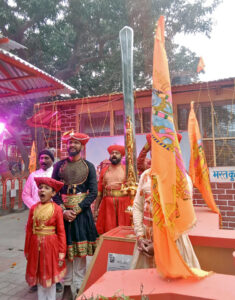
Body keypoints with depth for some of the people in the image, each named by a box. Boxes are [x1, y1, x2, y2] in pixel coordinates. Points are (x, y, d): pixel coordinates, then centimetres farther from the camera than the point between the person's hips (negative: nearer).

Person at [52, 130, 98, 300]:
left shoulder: (89, 167, 1)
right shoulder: (59, 165, 4)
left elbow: (93, 193, -4)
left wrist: (76, 210, -12)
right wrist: (64, 210, -10)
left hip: (82, 212, -1)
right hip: (63, 211, 1)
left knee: (81, 250, 5)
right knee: (64, 249, 7)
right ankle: (67, 286, 24)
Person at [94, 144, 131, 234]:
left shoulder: (127, 170, 2)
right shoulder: (104, 171, 9)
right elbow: (99, 192, 10)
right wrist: (95, 209, 6)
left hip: (123, 206, -1)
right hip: (107, 206, 2)